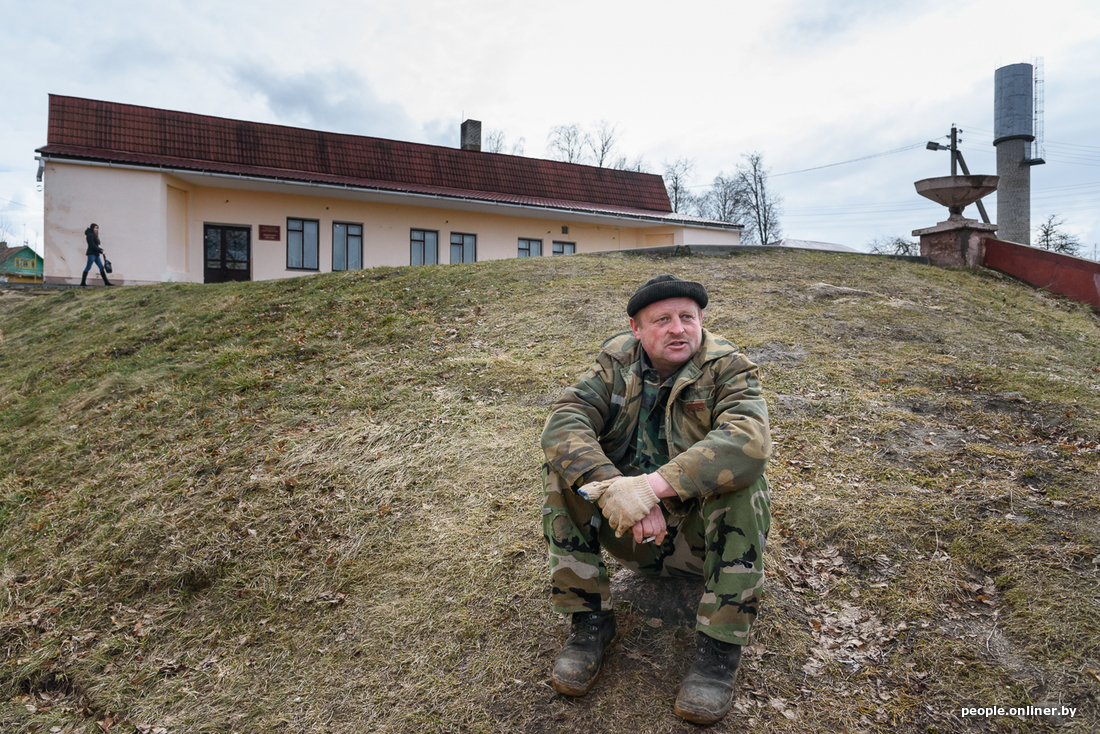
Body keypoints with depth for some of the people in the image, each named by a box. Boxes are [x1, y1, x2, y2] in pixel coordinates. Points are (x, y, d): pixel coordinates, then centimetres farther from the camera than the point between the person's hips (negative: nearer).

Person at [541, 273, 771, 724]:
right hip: (627, 529, 2)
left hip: (700, 533, -2)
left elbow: (748, 437, -33)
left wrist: (654, 485, -44)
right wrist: (614, 489, -37)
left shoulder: (728, 368, -11)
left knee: (741, 478, -30)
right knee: (564, 464, -19)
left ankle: (720, 647, -19)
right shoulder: (617, 361, -4)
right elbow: (563, 421, -20)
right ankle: (590, 620, -10)